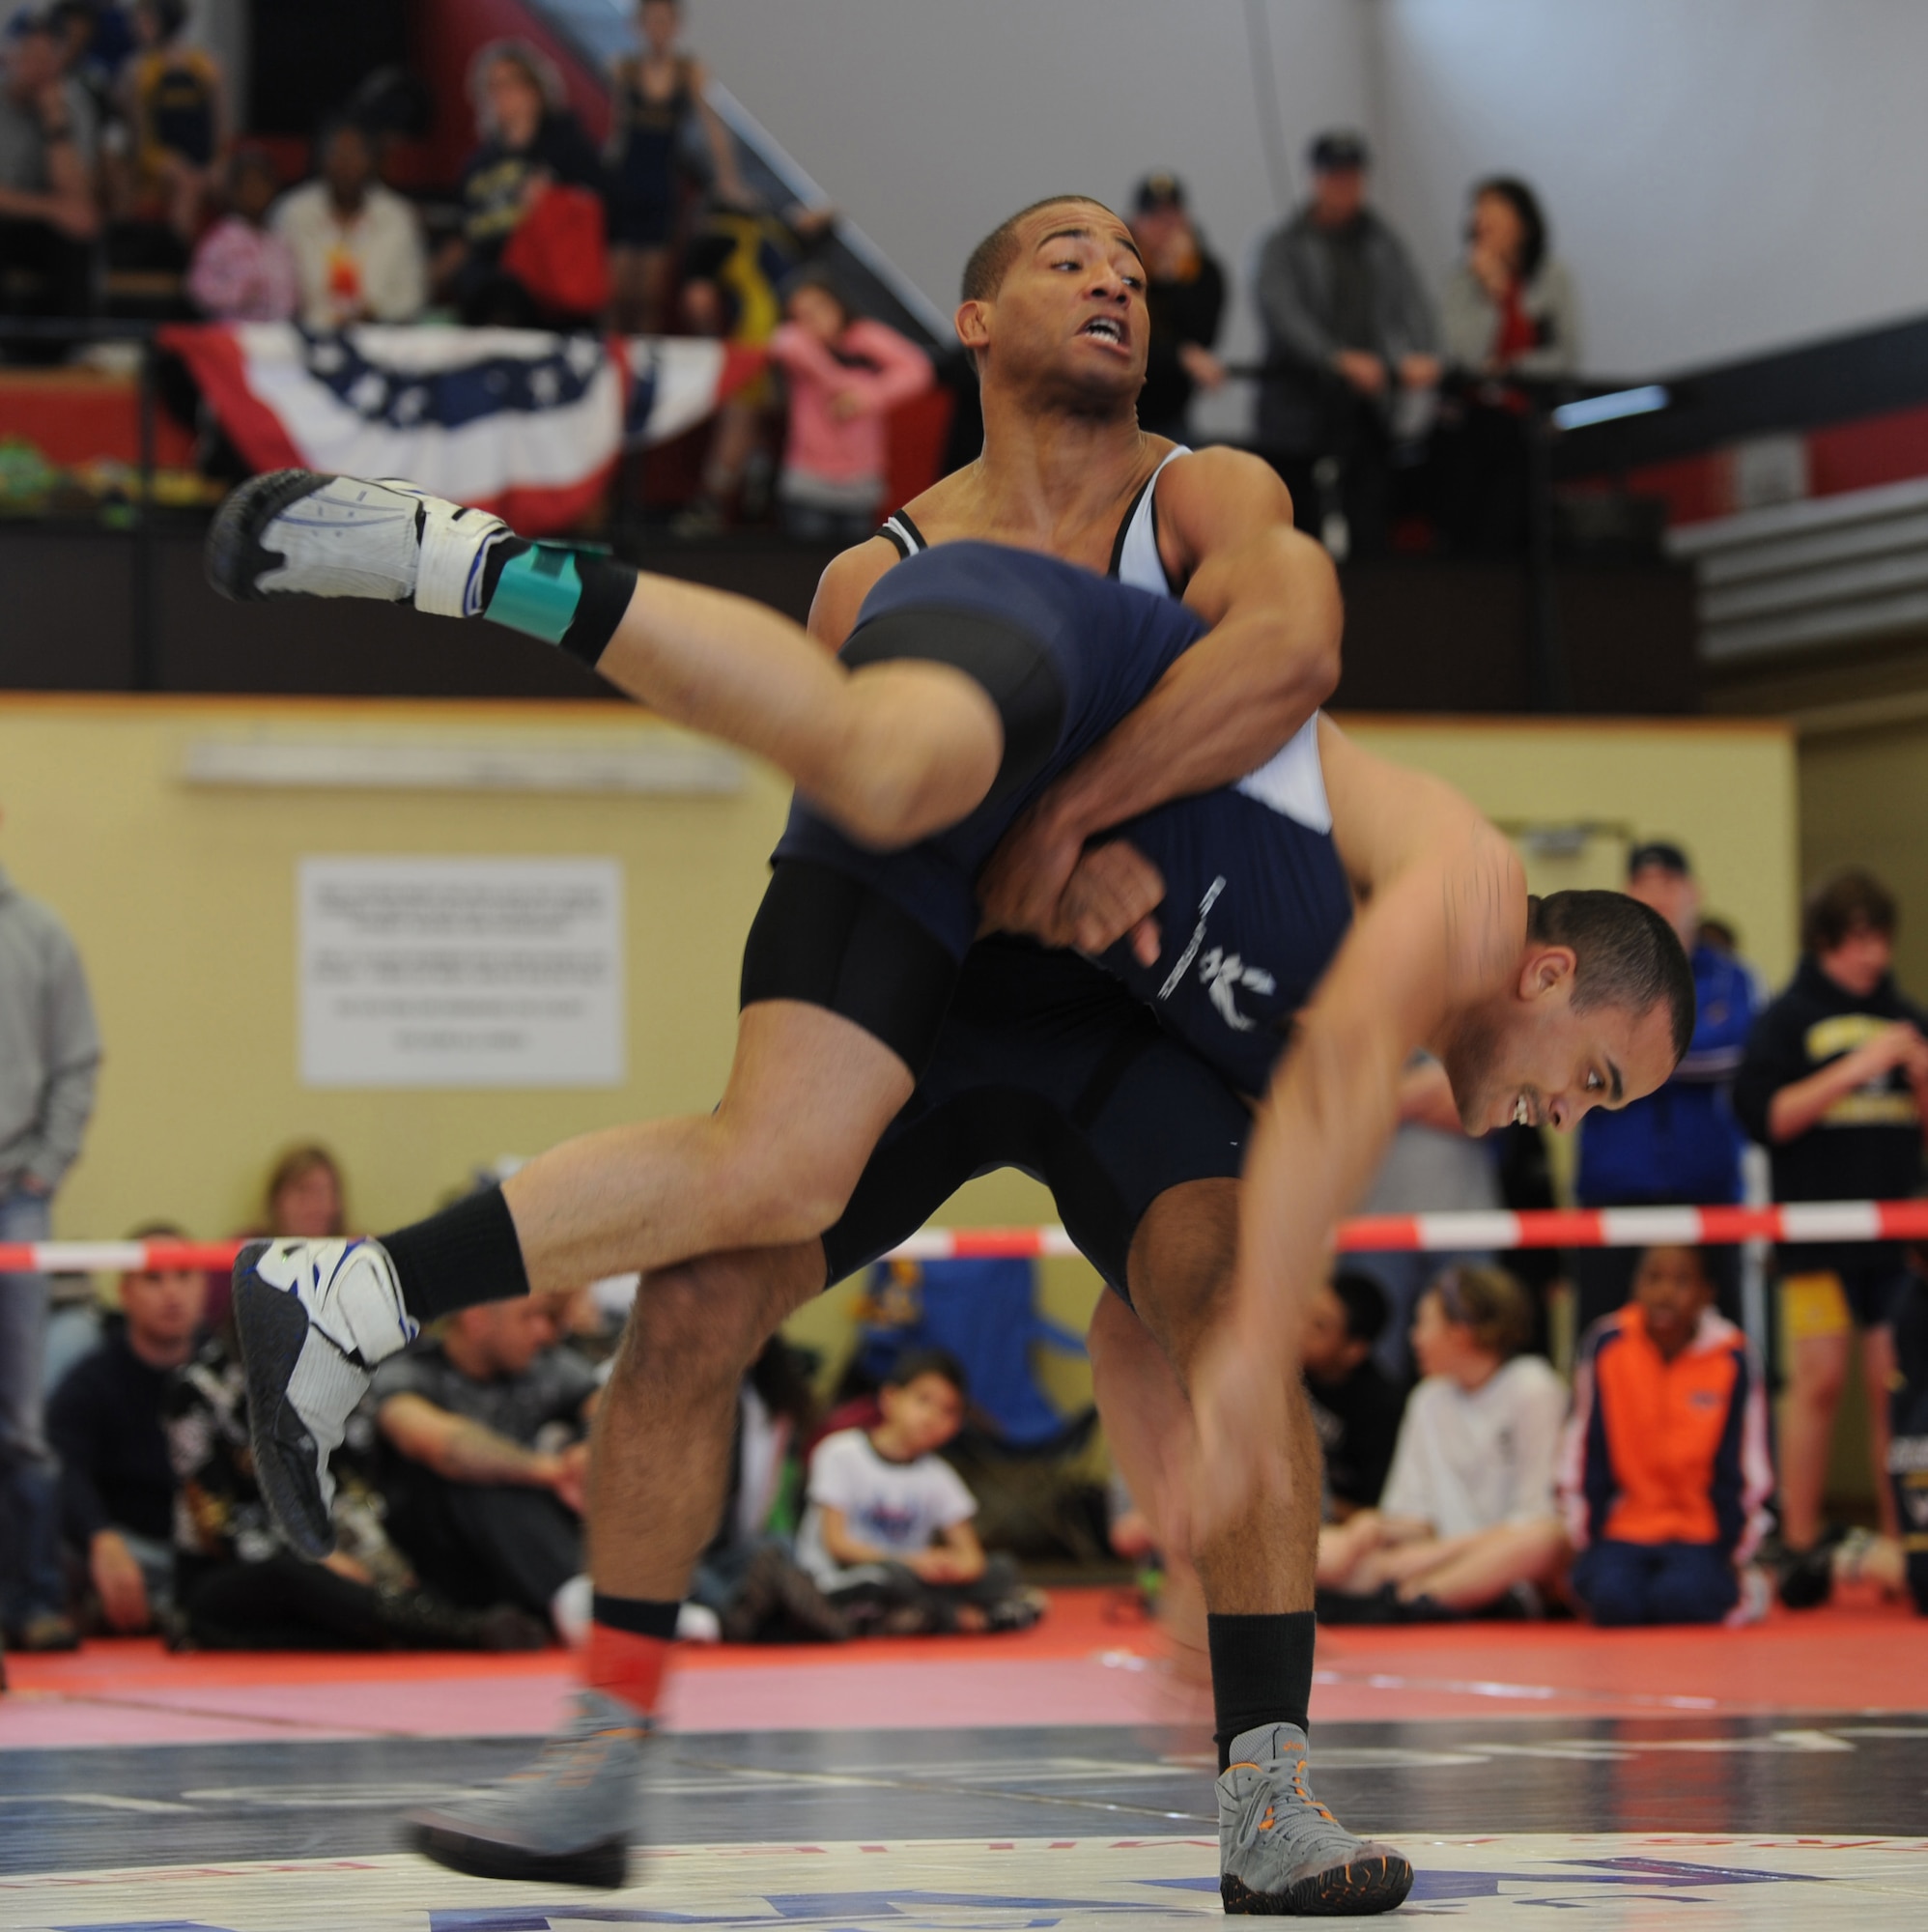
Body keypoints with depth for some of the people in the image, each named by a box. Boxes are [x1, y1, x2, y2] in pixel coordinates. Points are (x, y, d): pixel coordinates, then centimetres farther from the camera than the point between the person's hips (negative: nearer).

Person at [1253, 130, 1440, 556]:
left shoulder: (1382, 245, 12)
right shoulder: (1284, 246, 1)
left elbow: (1412, 305, 1)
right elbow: (1284, 314, -14)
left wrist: (1421, 356, -21)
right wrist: (1339, 358, -29)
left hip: (1368, 409, 3)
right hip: (1301, 412, -3)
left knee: (1370, 536, -4)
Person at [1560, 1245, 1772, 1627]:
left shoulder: (1732, 1360, -10)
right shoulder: (1606, 1345, -9)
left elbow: (1743, 1470, -2)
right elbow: (1583, 1457, -2)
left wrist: (1735, 1561, 1)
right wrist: (1586, 1548, 1)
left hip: (1700, 1537, 0)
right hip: (1622, 1529, 0)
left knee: (1679, 1599, -28)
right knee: (1614, 1601, -27)